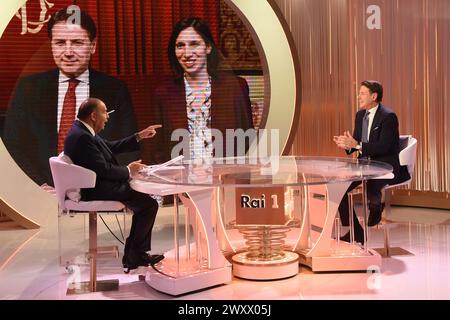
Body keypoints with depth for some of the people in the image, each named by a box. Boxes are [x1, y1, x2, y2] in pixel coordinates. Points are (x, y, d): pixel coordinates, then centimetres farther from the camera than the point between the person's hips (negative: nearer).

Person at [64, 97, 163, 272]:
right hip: (96, 190, -11)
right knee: (149, 204, -13)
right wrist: (128, 171, -8)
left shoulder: (83, 131, 11)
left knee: (144, 198, 17)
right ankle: (134, 257, 0)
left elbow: (112, 147, 20)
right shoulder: (82, 137, -22)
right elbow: (103, 169, -23)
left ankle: (136, 254, 18)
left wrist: (139, 137, 15)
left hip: (99, 184, 12)